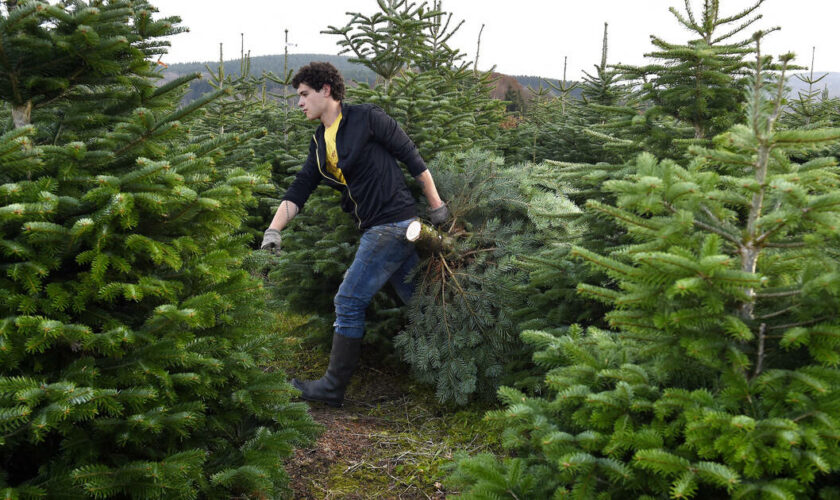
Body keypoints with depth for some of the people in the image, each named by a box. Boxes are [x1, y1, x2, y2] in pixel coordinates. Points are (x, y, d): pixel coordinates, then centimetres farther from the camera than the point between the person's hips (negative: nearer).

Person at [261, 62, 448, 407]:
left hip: (393, 222, -8)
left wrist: (437, 206, -3)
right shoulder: (320, 143, 16)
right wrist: (273, 229, -3)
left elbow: (411, 156, -4)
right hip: (374, 229, 8)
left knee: (349, 301, -6)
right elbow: (298, 191, 10)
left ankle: (333, 388, 4)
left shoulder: (366, 118, -7)